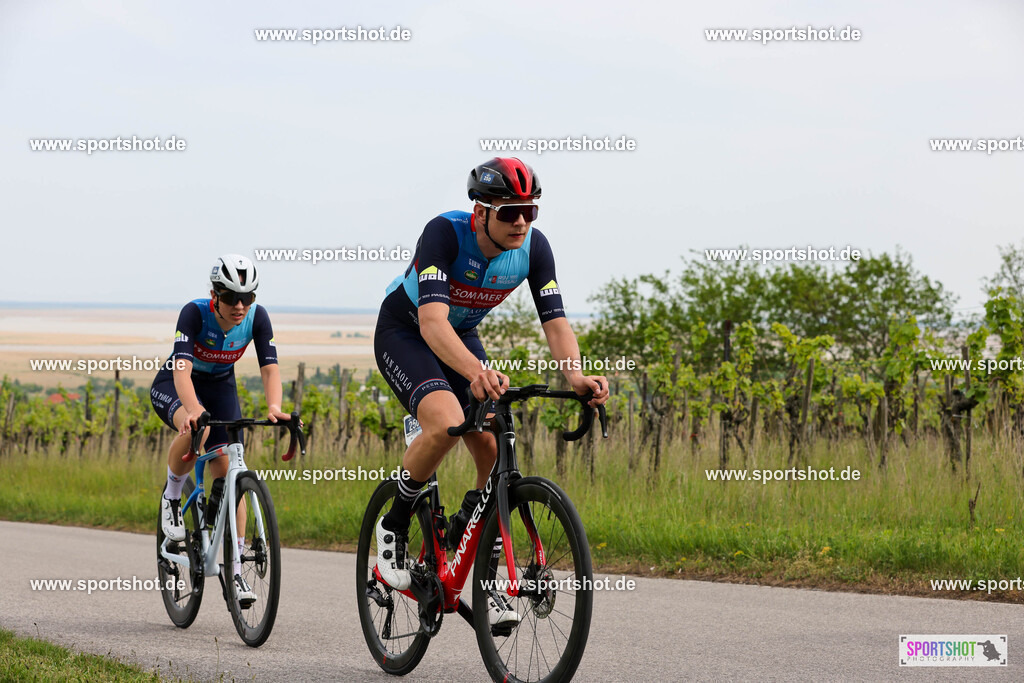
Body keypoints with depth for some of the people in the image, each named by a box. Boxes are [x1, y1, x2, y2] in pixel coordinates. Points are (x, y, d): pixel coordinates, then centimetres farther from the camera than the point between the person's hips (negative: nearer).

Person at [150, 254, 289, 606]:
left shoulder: (257, 317, -21)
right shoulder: (195, 313, -31)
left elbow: (270, 368, -24)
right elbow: (182, 368, -41)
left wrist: (274, 409, -44)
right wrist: (192, 411, -59)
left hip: (220, 386, 3)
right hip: (174, 384, -3)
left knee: (229, 471, -11)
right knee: (196, 428, -39)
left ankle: (235, 572, -5)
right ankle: (172, 497, -10)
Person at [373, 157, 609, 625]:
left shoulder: (533, 247, -19)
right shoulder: (445, 233, -33)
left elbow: (555, 321, -21)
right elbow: (432, 321, -45)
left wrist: (575, 375, -42)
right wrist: (475, 371, -62)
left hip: (460, 336, 5)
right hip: (403, 332, -5)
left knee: (497, 455, -11)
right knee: (447, 424, -33)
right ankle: (394, 526, -9)